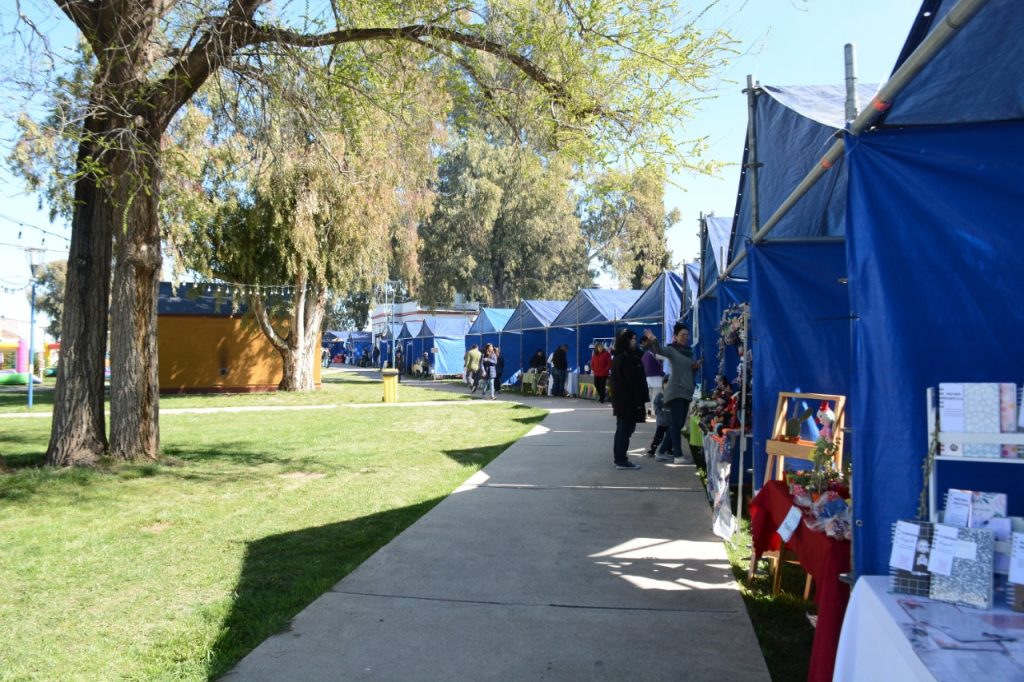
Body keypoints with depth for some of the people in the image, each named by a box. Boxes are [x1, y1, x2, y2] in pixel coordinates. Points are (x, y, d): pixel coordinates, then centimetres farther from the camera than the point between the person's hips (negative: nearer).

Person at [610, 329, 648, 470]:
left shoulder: (618, 357, 12)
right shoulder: (627, 358, -18)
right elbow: (633, 381, -21)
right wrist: (640, 401, -18)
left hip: (620, 400, 10)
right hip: (629, 400, -10)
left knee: (621, 429, 15)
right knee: (626, 429, -5)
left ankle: (619, 458, 21)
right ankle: (621, 461, -3)